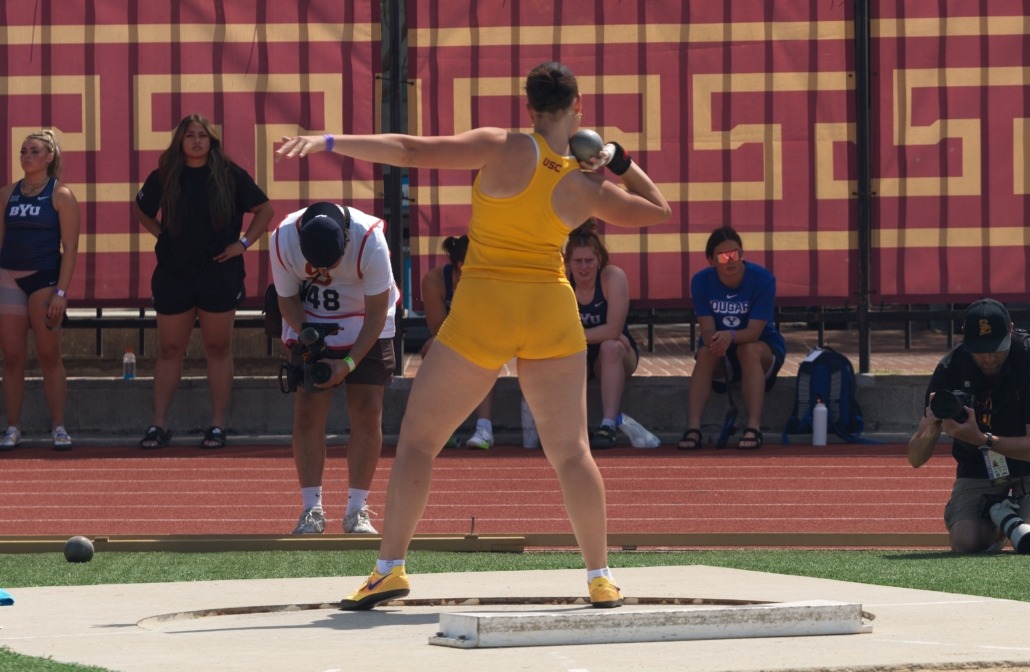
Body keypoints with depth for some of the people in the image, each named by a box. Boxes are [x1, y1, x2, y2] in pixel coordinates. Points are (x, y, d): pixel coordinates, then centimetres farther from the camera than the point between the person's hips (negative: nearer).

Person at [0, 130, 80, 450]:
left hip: (45, 279, -4)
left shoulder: (60, 195, -2)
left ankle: (58, 427, 3)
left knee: (49, 356, -2)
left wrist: (61, 292, -14)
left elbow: (70, 247, -6)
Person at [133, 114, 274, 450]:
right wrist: (161, 234, 7)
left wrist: (244, 243, -1)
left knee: (218, 349, 3)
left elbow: (265, 210, 8)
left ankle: (218, 425, 8)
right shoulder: (164, 178, 3)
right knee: (169, 350, 3)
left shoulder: (230, 175, -1)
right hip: (173, 274, 1)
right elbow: (140, 209, 21)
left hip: (219, 273, -1)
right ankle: (158, 424, 7)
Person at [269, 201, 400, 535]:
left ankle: (357, 509, -2)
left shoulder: (369, 240, -31)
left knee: (367, 413, -8)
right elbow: (287, 298, -9)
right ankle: (311, 509, -4)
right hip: (310, 324, 1)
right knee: (307, 412, -9)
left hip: (366, 327, -1)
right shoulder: (283, 240, -26)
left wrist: (348, 363, -27)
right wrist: (303, 334, -27)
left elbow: (377, 312, -21)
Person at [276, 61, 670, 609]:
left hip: (483, 313, -2)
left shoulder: (502, 149, -9)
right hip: (552, 313, 2)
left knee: (417, 439, 7)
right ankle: (600, 578, 6)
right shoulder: (586, 188, 0)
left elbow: (413, 151, -14)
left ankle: (390, 567, 1)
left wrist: (329, 142, -12)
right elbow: (657, 210, 15)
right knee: (571, 451, 8)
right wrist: (620, 162, 16)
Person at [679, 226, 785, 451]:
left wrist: (731, 336, -46)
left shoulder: (762, 279, -18)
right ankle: (693, 428, -42)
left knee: (749, 350, -35)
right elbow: (707, 330, -15)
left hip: (763, 349, -2)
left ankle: (753, 428, -44)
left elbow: (754, 331, -24)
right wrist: (715, 340, -41)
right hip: (723, 360, 2)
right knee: (706, 353, -31)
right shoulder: (701, 281, -10)